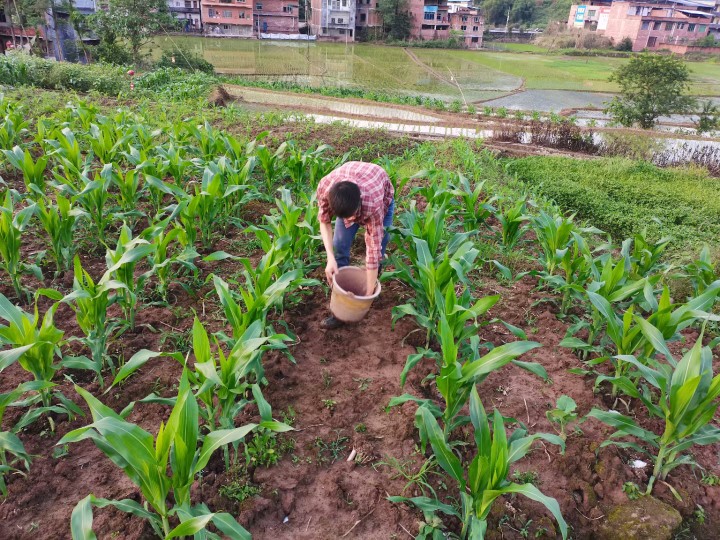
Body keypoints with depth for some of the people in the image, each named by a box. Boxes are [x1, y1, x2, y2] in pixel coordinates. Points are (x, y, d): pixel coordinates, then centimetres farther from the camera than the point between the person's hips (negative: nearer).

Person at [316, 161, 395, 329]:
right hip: (346, 200, 2)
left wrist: (369, 294, -31)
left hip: (383, 197, -2)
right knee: (339, 248, -9)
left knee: (378, 250, -7)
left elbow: (373, 250, -38)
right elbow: (324, 220, -19)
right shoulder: (325, 187, -39)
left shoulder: (373, 204, -46)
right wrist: (330, 258, -30)